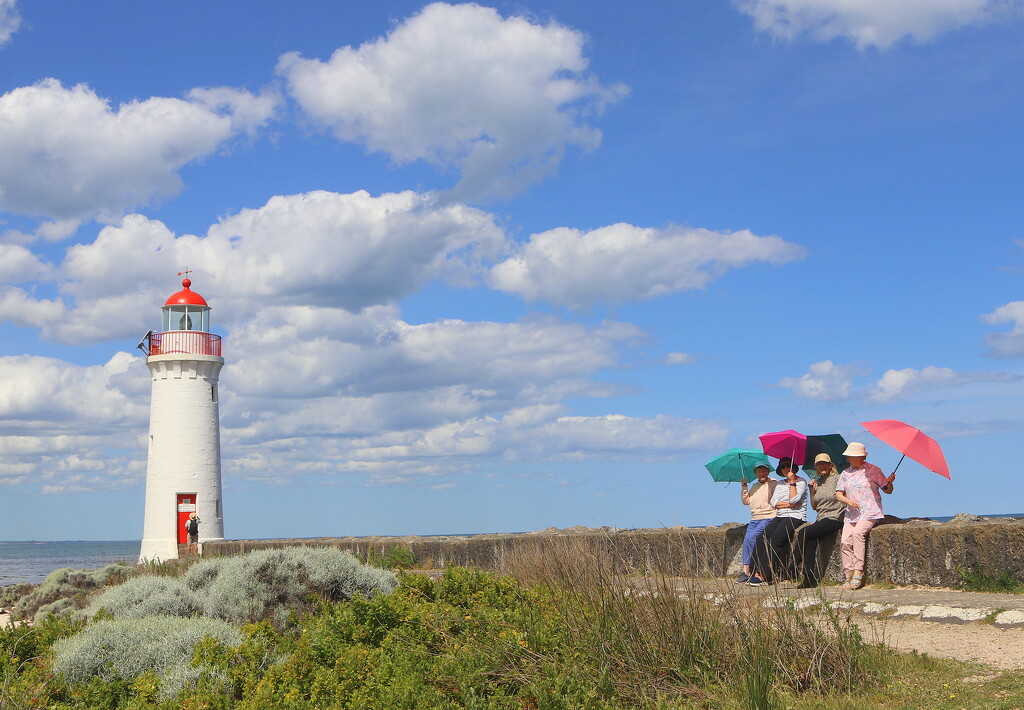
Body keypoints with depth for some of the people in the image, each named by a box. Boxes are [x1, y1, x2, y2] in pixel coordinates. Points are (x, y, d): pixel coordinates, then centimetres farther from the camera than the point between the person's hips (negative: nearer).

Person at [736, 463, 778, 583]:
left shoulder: (773, 484, 2)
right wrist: (744, 486, 7)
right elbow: (746, 501, 15)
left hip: (768, 518, -6)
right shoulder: (754, 486, 23)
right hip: (754, 519, 6)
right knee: (747, 538, -17)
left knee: (750, 537, -24)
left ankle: (746, 571, -20)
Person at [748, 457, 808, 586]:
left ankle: (763, 576, -27)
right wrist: (789, 504, -6)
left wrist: (792, 481, -10)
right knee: (762, 537, -17)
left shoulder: (801, 481, 3)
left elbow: (794, 499, -12)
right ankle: (757, 573, -22)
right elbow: (773, 502, 8)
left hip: (795, 517, -6)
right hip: (780, 517, 7)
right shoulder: (780, 484, 22)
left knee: (775, 540, -25)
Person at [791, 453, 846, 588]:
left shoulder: (837, 479, -1)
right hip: (821, 519, 5)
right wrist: (812, 490, 7)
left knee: (804, 532, -23)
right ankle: (811, 578, -25)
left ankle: (795, 564, -13)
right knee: (811, 541, -22)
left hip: (835, 518, -5)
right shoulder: (817, 483, 18)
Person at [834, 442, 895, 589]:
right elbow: (839, 494, 11)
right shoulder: (845, 473, 16)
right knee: (846, 541, -18)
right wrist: (849, 501, -8)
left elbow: (887, 490, 6)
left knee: (857, 533, -31)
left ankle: (858, 573, -29)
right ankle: (849, 577, -15)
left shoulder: (873, 470, 4)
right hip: (851, 514, 4)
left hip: (870, 512, -4)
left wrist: (890, 482, -15)